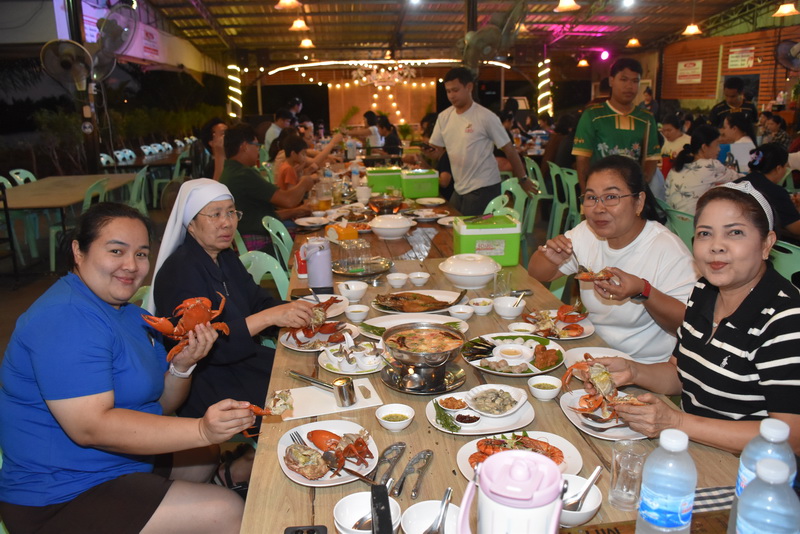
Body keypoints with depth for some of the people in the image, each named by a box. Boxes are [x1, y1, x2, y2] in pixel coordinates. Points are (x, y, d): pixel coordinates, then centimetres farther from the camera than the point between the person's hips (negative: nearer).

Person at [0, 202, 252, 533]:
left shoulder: (128, 313, 6)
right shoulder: (65, 318, -23)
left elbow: (157, 406, 8)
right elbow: (90, 427, -31)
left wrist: (182, 366, -13)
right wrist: (201, 429, -39)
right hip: (64, 501, -10)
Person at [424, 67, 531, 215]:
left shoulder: (486, 117, -12)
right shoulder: (444, 117, 6)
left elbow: (509, 149, -6)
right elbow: (437, 151, 10)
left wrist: (523, 179, 0)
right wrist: (429, 151, -14)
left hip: (484, 189, -6)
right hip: (459, 189, 6)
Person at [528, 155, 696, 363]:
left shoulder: (667, 249, -18)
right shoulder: (586, 232, 0)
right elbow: (537, 275, 6)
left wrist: (643, 292, -33)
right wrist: (552, 259, -16)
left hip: (646, 368, -5)